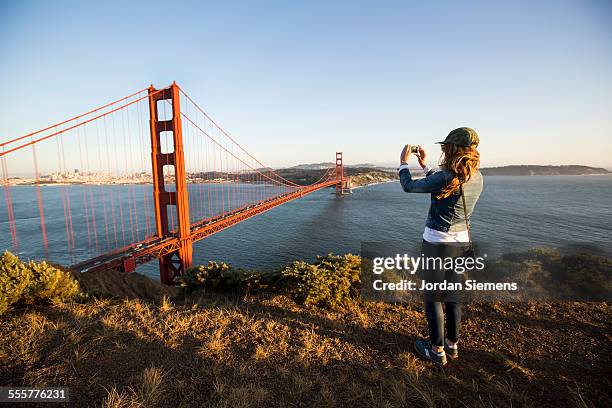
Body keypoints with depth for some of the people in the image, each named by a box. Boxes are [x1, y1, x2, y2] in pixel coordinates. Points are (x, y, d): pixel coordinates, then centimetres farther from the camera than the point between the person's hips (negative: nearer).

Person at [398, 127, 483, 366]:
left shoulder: (445, 177, -22)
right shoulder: (477, 178, 2)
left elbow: (409, 186, -10)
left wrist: (403, 162, 6)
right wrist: (424, 166, 22)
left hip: (437, 243, -7)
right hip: (462, 243, 8)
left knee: (433, 297, 7)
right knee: (452, 295, 19)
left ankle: (437, 350, 19)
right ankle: (452, 345, 34)